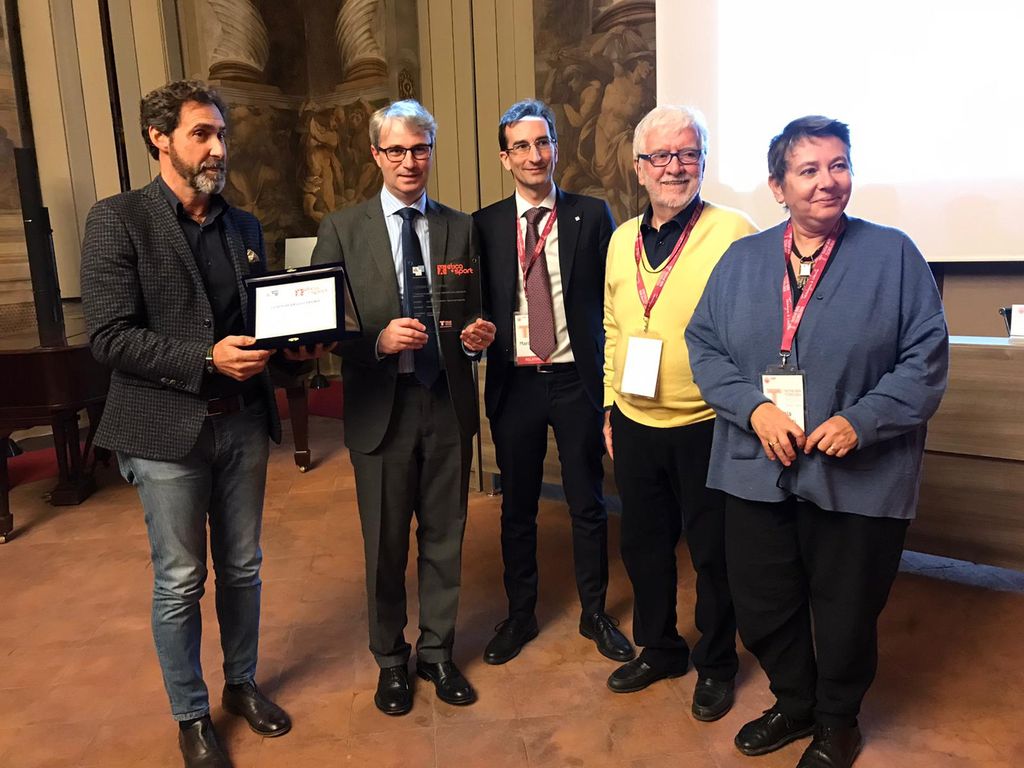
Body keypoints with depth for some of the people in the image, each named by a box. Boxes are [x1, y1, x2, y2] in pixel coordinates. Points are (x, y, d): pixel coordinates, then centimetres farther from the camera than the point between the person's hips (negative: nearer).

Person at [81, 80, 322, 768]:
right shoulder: (118, 219, -7)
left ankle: (243, 683, 38)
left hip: (243, 424, 5)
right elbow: (109, 336, -14)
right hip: (168, 430, -5)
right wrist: (206, 360, -22)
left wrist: (293, 343, -5)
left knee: (243, 568, 17)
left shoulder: (245, 226, 10)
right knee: (180, 582, 8)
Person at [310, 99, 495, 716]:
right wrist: (378, 341, -21)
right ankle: (391, 659, 34)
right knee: (385, 542, 12)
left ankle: (437, 652, 34)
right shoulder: (342, 230, -1)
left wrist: (477, 336, -12)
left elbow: (474, 318, 10)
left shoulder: (461, 228, 6)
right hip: (381, 406, -2)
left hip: (449, 405, 2)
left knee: (445, 535, 13)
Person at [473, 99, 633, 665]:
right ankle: (520, 614, 32)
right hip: (514, 382, 2)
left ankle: (595, 613, 30)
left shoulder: (592, 215, 0)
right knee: (517, 506, 13)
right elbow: (477, 303, 9)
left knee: (587, 503, 10)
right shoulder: (485, 226, 4)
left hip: (577, 380, -1)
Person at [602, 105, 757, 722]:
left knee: (713, 554, 11)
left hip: (707, 428, -5)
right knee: (643, 543, 18)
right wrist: (610, 405, 13)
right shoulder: (622, 239, 8)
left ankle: (716, 665, 34)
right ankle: (658, 649, 41)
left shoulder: (734, 232, -10)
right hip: (634, 424, 6)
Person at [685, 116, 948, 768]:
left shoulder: (894, 255, -3)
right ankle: (794, 702, 43)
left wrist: (861, 421, -18)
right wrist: (754, 407, -13)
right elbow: (705, 345, 2)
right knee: (762, 607, 15)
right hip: (758, 471, 3)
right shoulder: (741, 259, 5)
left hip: (858, 480, -2)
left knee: (845, 613, 14)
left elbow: (925, 360, -6)